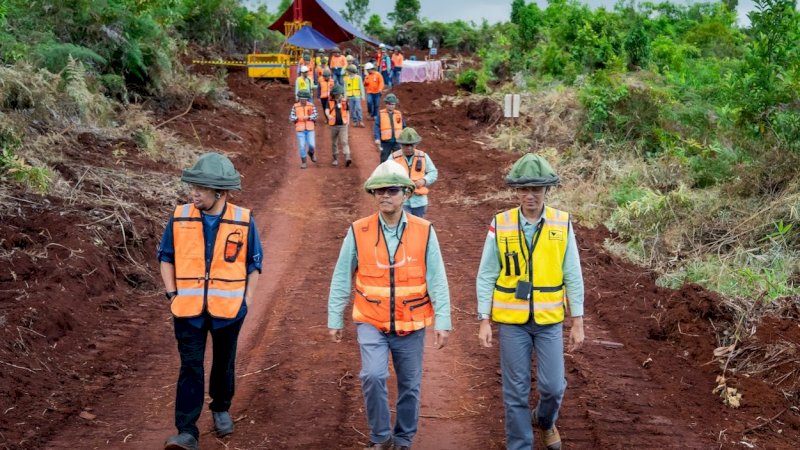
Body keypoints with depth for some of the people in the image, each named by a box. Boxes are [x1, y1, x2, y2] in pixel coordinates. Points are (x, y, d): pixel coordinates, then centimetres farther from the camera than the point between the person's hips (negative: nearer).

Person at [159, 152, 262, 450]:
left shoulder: (243, 221, -7)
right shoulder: (180, 218, -5)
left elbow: (253, 264, 4)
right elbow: (166, 258, 7)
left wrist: (246, 300, 0)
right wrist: (172, 295, -2)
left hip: (228, 309, 0)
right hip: (189, 309, 0)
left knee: (224, 363, 17)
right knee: (190, 367, -3)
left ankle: (221, 409, 40)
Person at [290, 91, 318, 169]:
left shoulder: (311, 105, -3)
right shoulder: (295, 106, -3)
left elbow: (315, 116, -8)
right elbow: (291, 118, -3)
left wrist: (308, 117, -25)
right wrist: (297, 118, -22)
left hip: (310, 129, 0)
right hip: (300, 130, 0)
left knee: (311, 145, -6)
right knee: (302, 146, -3)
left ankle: (311, 153, 28)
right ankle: (303, 162, 9)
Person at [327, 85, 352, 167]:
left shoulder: (344, 101, 4)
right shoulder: (330, 102, 0)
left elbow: (347, 111, 15)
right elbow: (327, 110, -14)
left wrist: (348, 120, 6)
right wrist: (329, 115, -35)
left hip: (343, 125, -1)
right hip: (333, 125, 1)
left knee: (344, 141, -14)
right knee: (334, 143, 11)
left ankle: (347, 158, -25)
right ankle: (335, 159, 25)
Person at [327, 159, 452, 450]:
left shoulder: (424, 232, -6)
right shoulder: (358, 232, -6)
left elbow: (437, 280, -5)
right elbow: (341, 279, 1)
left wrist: (443, 321, -9)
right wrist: (334, 320, 2)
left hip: (411, 326, 1)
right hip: (371, 323, -1)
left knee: (410, 385, 10)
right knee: (373, 376, -18)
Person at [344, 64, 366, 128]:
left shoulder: (358, 77, 0)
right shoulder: (346, 78, 4)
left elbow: (361, 87, 2)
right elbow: (345, 88, 8)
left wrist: (362, 95, 0)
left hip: (357, 96, -2)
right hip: (350, 96, 2)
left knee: (358, 108, -10)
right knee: (352, 110, 5)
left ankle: (360, 121, -5)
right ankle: (355, 121, 13)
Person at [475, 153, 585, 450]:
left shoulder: (562, 224, -5)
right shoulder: (500, 225, -7)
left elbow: (573, 277, 0)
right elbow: (486, 276, -2)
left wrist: (578, 323, -1)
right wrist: (484, 321, -5)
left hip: (549, 320, 1)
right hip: (511, 321, -1)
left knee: (553, 387, 5)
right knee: (515, 391, 5)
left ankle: (544, 420, 38)